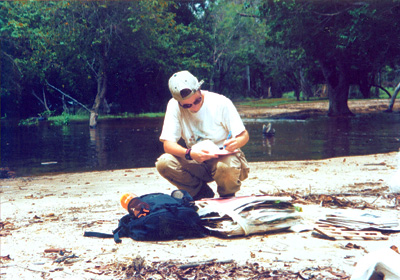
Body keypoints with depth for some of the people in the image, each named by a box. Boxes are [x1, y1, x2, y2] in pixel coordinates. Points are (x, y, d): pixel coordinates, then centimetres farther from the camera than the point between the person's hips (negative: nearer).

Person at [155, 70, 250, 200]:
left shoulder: (221, 103, -14)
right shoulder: (174, 106, -10)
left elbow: (244, 135, -8)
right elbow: (168, 144, -15)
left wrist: (236, 142, -33)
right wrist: (189, 153, -36)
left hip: (223, 157, -2)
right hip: (196, 162, 2)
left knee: (227, 166, -37)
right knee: (163, 163, -24)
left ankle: (227, 197, 0)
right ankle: (203, 194, 0)